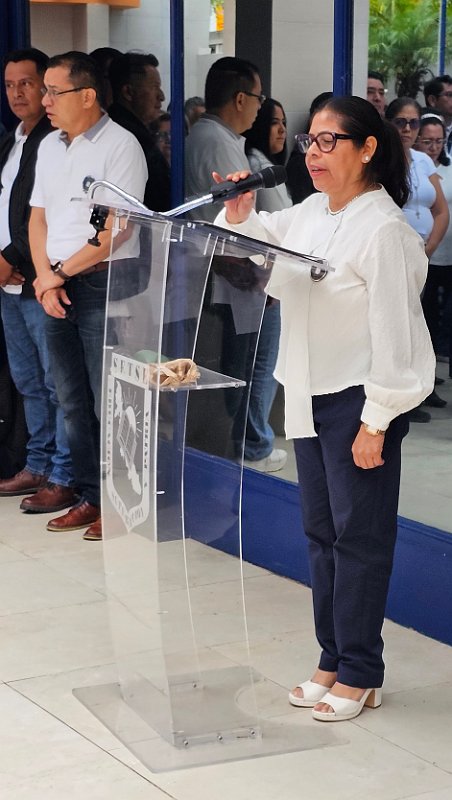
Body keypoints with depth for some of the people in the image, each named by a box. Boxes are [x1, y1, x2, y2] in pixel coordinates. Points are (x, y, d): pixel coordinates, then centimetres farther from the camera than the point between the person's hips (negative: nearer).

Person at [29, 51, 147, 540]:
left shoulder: (120, 146, -9)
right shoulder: (50, 146, 14)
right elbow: (38, 217, 15)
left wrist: (61, 271, -9)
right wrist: (45, 278, 0)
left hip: (104, 284, -7)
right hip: (56, 287, 7)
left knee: (109, 403, -5)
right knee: (72, 402, 11)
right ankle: (90, 498, 21)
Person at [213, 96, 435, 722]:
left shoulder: (384, 231, -17)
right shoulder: (310, 213, 8)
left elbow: (393, 333, -18)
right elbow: (257, 245, 25)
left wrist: (375, 423, -19)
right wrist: (239, 214, 2)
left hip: (360, 400, -8)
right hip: (312, 393, 9)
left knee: (359, 536, 0)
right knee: (321, 531, 14)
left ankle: (360, 675, 12)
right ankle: (333, 662, 26)